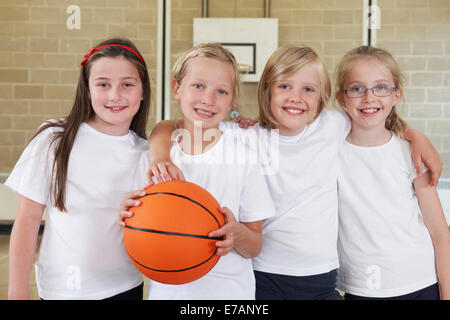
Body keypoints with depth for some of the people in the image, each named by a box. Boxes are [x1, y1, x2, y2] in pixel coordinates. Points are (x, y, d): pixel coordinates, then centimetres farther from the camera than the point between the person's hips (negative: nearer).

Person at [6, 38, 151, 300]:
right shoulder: (55, 141, -9)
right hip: (62, 288, -2)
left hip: (126, 286, 3)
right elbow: (28, 219, -6)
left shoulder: (146, 152, -1)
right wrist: (18, 292, -6)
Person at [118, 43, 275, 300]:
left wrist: (238, 234, -26)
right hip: (166, 290, 2)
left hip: (229, 290, -1)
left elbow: (254, 248, -6)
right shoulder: (152, 156, -6)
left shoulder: (243, 158, -10)